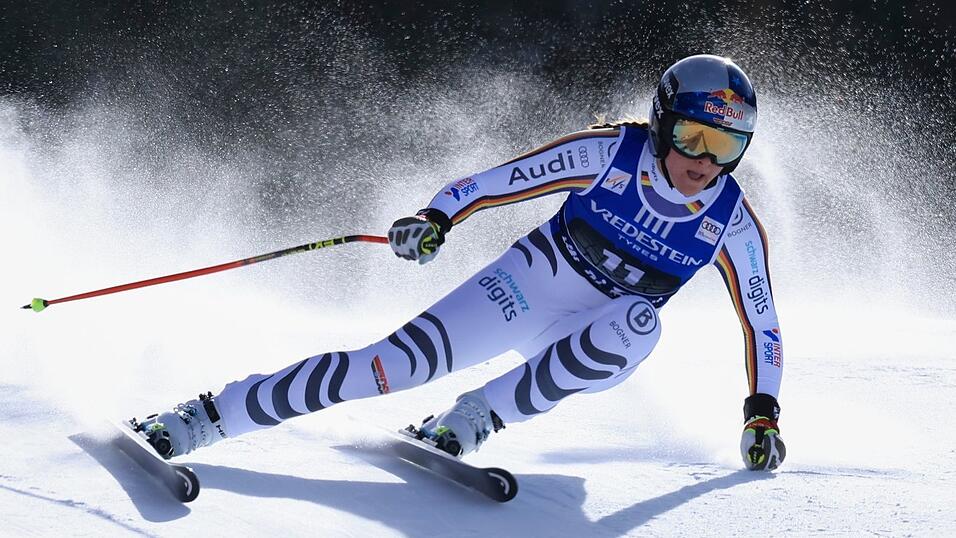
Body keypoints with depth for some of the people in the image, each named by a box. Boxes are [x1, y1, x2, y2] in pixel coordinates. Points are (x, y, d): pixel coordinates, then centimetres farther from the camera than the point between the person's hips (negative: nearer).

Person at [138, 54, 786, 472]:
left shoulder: (732, 222, -10)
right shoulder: (611, 152, -15)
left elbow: (762, 323, 1)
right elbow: (503, 179, -10)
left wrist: (763, 412, -4)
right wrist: (438, 216, -26)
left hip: (591, 337, 2)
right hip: (526, 286, -2)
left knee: (639, 327, -36)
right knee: (400, 360, -23)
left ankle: (477, 418, -27)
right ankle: (205, 417, -20)